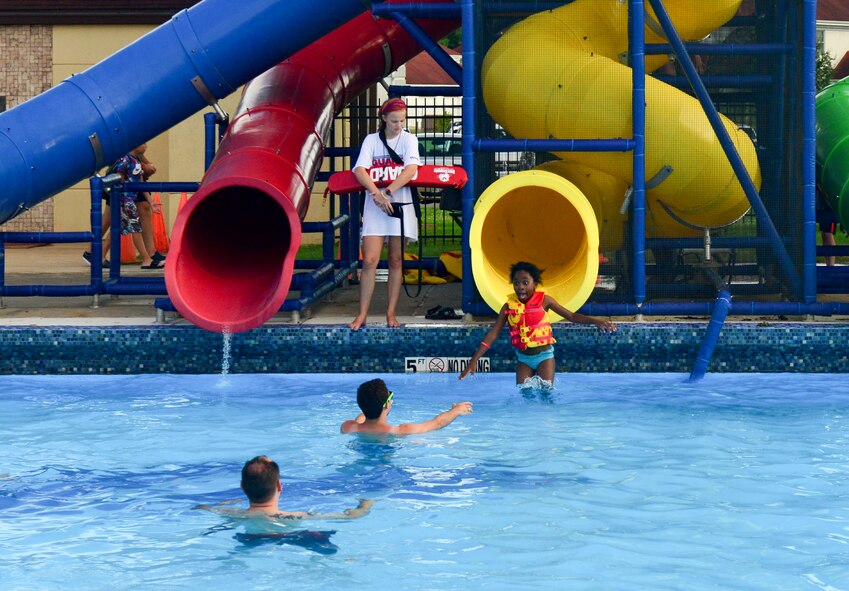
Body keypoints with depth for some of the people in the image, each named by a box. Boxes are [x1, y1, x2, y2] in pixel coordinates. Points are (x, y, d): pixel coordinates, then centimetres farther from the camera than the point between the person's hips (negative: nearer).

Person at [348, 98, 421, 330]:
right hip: (374, 206, 0)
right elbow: (360, 170, -7)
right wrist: (377, 194, -23)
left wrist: (387, 192, -23)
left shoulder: (409, 139, 3)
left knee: (396, 261, 4)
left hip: (400, 204, 0)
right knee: (369, 260, -8)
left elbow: (411, 168, -14)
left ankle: (391, 313, 10)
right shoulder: (371, 140, 6)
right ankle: (362, 314, -4)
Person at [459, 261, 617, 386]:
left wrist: (595, 321, -18)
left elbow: (571, 316, -3)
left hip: (544, 355, -2)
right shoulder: (509, 306, -3)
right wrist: (474, 361, -8)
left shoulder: (543, 300, -7)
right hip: (523, 358, 2)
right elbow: (492, 334, -3)